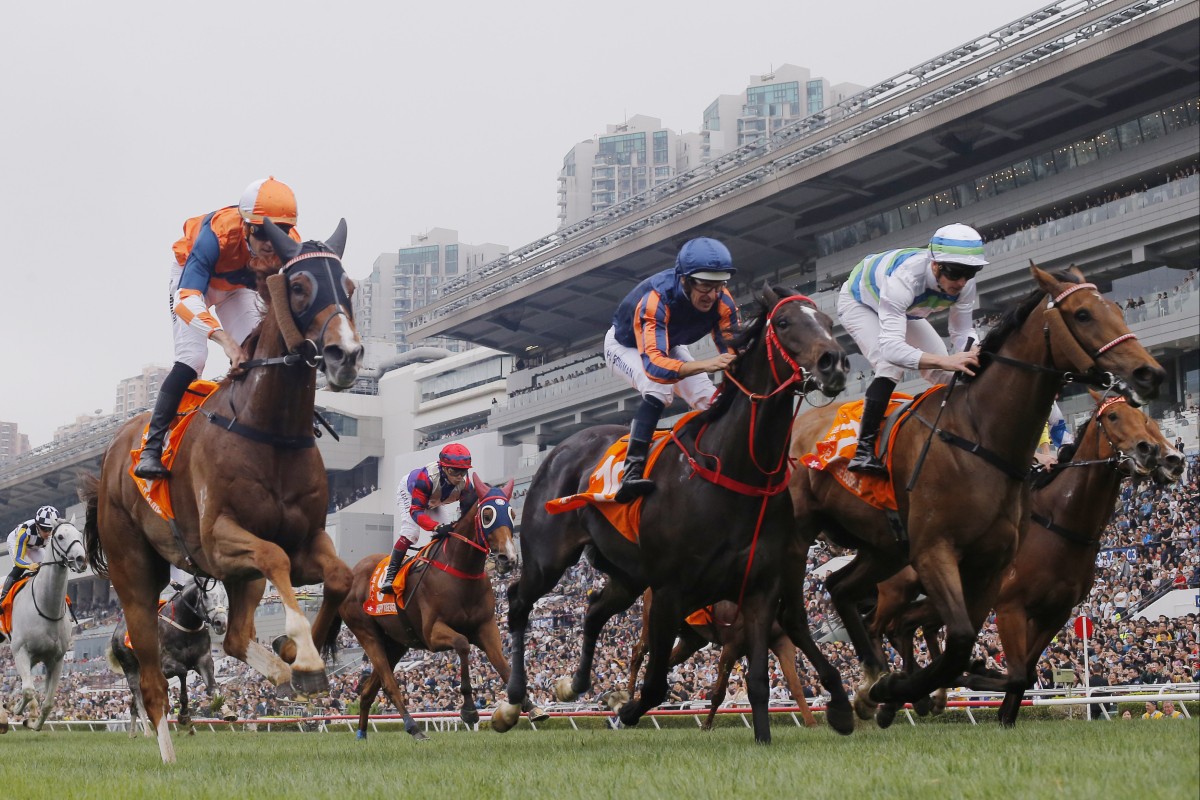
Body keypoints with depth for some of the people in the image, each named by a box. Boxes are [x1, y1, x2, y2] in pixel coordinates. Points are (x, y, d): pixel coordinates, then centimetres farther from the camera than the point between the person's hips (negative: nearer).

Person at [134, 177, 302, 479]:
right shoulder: (217, 234, -44)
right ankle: (151, 448, -20)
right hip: (193, 274, -5)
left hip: (240, 286, 5)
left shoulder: (291, 247, -32)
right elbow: (187, 298, -52)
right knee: (191, 358, -20)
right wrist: (224, 339, -66)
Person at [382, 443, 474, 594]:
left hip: (435, 501, 6)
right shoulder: (427, 477, -47)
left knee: (447, 534, -8)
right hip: (409, 494, -6)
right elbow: (415, 511, -47)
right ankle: (390, 574, -14)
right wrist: (438, 527, -61)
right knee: (410, 533, -22)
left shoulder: (464, 484, -31)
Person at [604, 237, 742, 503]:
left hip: (668, 345, 6)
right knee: (659, 390, -32)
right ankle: (631, 473, -37)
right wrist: (705, 365, -69)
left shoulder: (722, 301, -28)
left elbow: (734, 350, -23)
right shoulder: (655, 299, -45)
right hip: (624, 346, -6)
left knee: (710, 400, -9)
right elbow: (653, 363, -55)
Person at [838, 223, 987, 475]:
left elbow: (962, 331, -17)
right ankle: (863, 450, -28)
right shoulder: (904, 279, -48)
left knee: (944, 373, -6)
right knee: (891, 366, -28)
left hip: (904, 310, 7)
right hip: (858, 302, -7)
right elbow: (890, 346, -55)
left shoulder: (965, 284, -29)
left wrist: (973, 353, -41)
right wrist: (944, 361, -67)